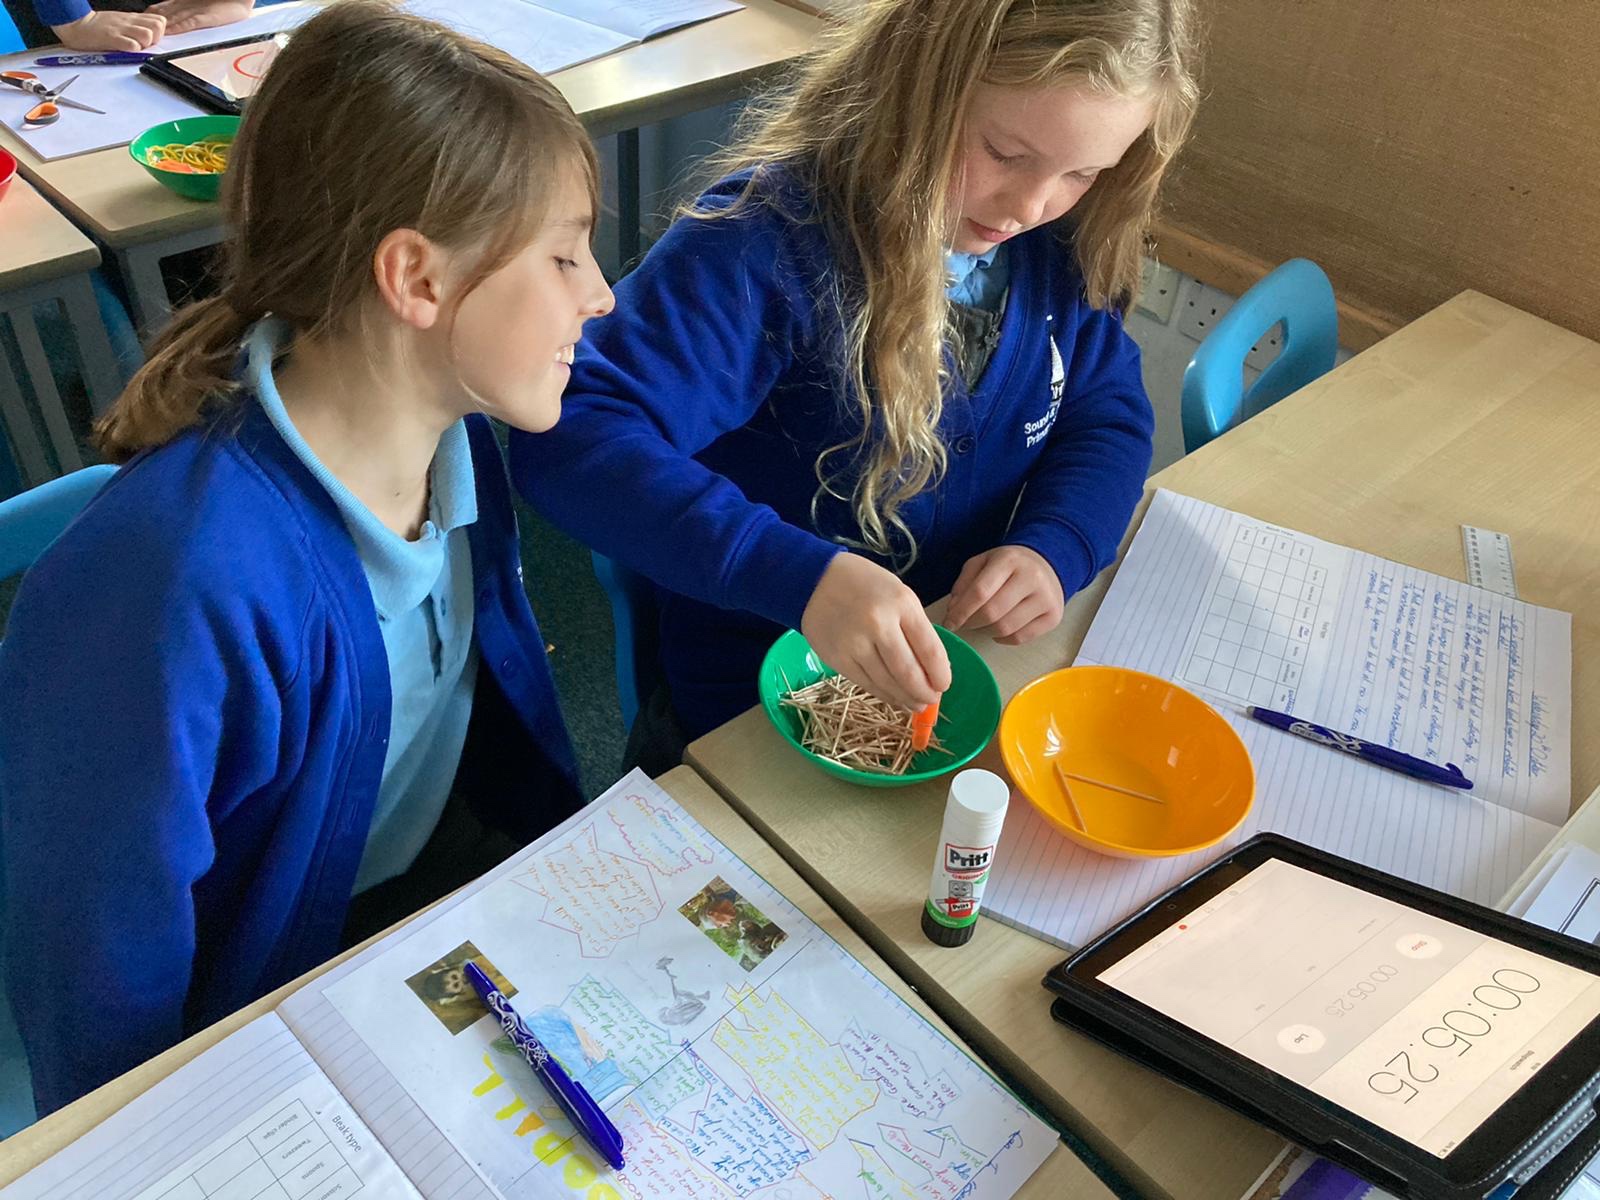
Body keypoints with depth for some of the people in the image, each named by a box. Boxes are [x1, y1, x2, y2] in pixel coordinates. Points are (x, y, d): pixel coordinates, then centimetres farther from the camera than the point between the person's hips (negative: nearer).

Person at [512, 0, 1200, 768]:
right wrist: (802, 577, -42)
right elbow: (569, 440, -30)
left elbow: (1110, 408, 7)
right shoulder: (773, 236, -23)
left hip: (985, 668, 5)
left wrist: (1056, 551, -15)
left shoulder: (1056, 240, -4)